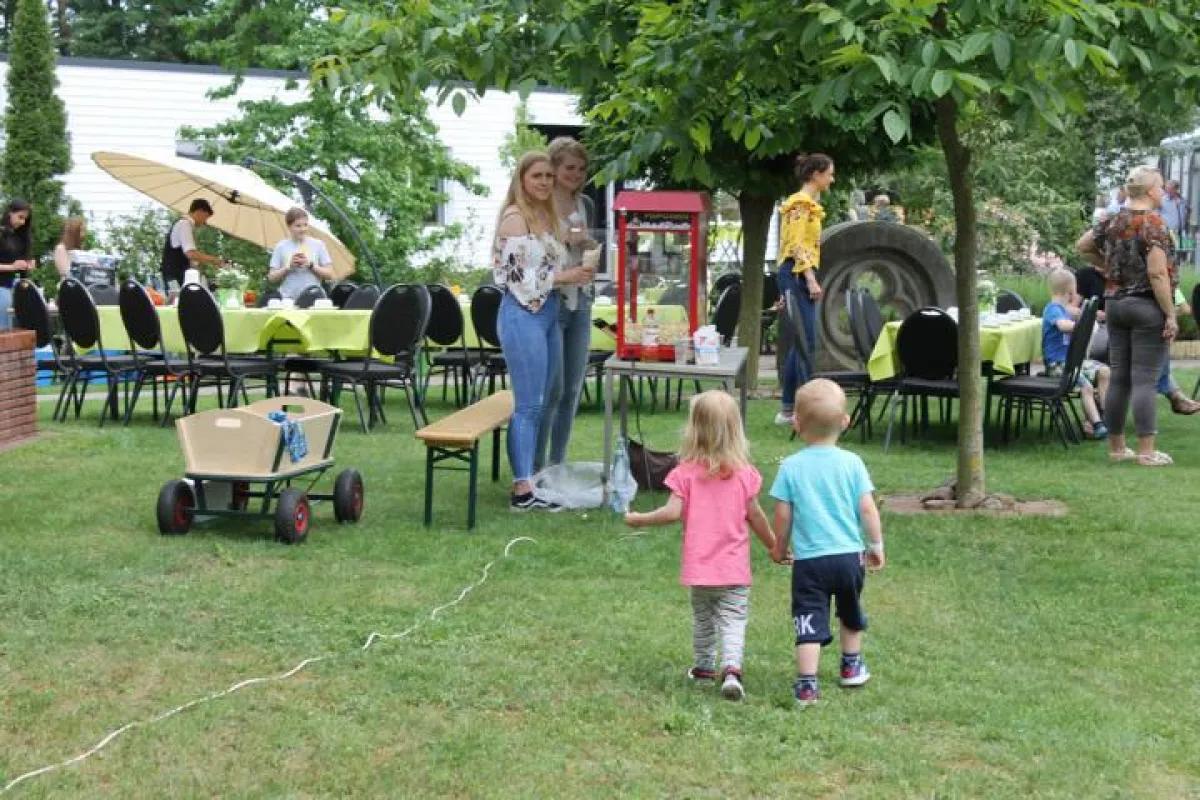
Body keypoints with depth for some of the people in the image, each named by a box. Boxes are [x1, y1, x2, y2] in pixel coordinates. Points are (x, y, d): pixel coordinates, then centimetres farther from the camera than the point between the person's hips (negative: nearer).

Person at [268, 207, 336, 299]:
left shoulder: (318, 244, 7)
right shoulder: (281, 247, 7)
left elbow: (329, 274, 5)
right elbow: (271, 277, 6)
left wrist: (311, 265, -9)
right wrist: (288, 267, -8)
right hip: (288, 300, 0)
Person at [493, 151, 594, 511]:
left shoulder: (546, 216, 16)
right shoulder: (515, 217, -12)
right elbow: (517, 276, -17)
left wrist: (577, 273, 7)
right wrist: (565, 277, -13)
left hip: (548, 313, 9)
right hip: (523, 315, -9)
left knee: (541, 403, 11)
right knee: (528, 405, -8)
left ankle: (531, 477, 18)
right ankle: (522, 491, -6)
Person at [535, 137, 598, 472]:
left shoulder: (585, 205, 12)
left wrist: (589, 244, -1)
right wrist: (563, 240, -17)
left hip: (580, 303, 6)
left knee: (572, 390, 8)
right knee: (552, 388, -7)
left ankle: (557, 464, 17)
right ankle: (535, 467, 1)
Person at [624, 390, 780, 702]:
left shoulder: (686, 472, -9)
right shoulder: (744, 473, -5)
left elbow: (673, 512, -14)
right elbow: (755, 516, 2)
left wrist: (639, 519, 1)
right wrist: (773, 545, 17)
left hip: (699, 565, 1)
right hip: (734, 567, -1)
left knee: (702, 617, 20)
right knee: (733, 619, 0)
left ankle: (703, 666, 32)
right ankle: (731, 668, -20)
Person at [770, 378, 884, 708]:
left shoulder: (791, 467, -7)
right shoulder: (852, 463, -3)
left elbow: (783, 515, -4)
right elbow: (867, 508, -4)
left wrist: (779, 547, 12)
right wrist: (876, 544, 9)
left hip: (808, 559, -2)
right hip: (848, 554, 3)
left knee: (809, 622, -2)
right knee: (851, 613, 25)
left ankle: (806, 683, -12)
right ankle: (851, 666, 41)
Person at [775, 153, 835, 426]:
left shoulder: (808, 204, 21)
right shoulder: (802, 203, -10)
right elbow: (797, 245, -18)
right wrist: (811, 280, -23)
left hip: (800, 276, 11)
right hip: (798, 275, -11)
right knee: (807, 342, -12)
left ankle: (787, 409, 12)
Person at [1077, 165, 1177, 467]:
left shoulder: (1113, 222, 6)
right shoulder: (1153, 224, -14)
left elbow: (1082, 246, 20)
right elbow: (1157, 274, -20)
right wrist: (1171, 315, -15)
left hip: (1115, 303, 7)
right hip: (1147, 306, -7)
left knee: (1119, 377, 10)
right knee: (1144, 380, -5)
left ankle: (1116, 447, 15)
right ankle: (1146, 451, -3)